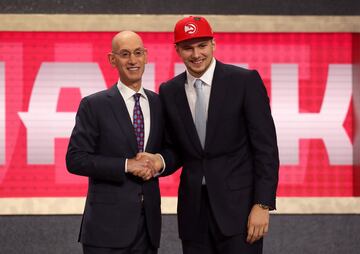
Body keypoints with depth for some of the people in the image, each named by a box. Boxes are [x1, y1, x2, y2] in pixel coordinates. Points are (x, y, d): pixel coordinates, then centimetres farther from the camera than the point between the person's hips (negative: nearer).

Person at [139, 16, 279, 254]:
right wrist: (160, 161, -8)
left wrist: (262, 205, -12)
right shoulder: (169, 91, 8)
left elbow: (265, 147, -6)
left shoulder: (245, 81, -5)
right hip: (194, 211, 4)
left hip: (238, 206, -4)